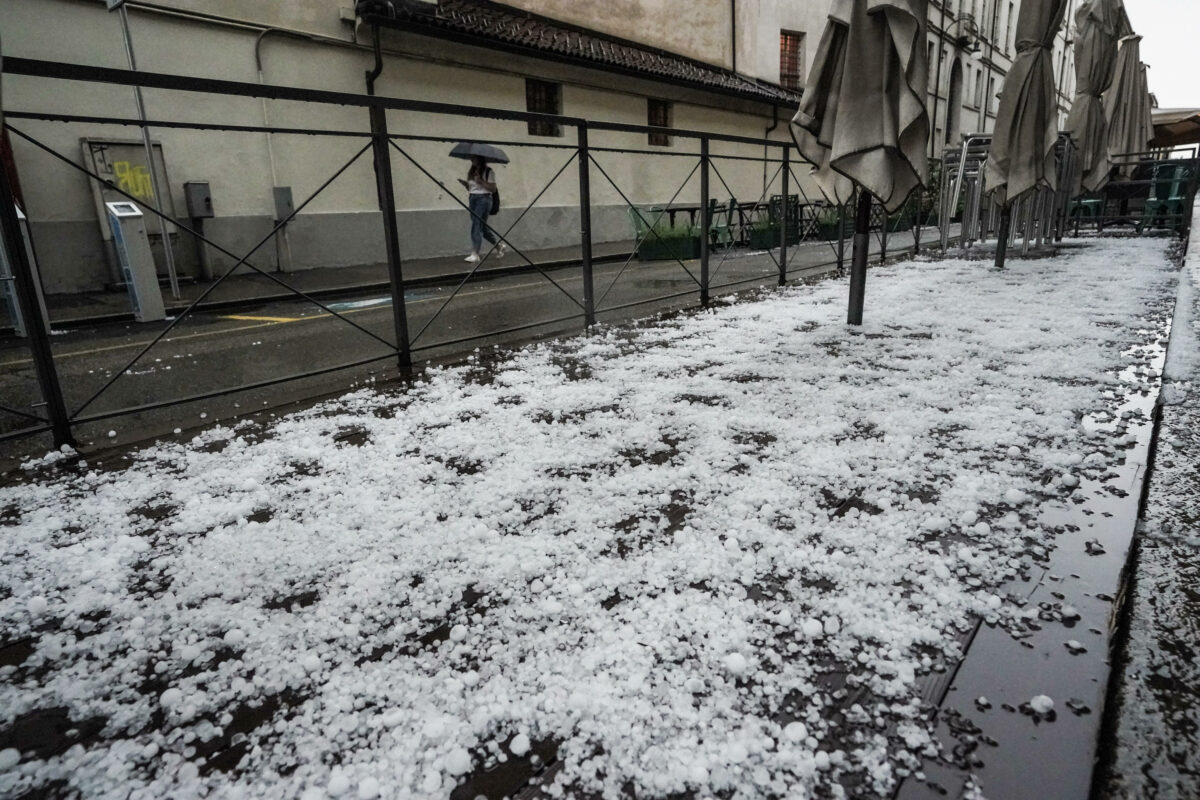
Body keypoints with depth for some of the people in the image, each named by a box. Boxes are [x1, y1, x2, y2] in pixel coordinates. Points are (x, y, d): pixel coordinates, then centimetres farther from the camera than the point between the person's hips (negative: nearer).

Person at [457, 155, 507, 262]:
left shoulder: (489, 171, -5)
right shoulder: (471, 172, 14)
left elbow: (493, 188, -9)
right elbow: (470, 188, 19)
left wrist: (480, 181, -19)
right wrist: (465, 184, -2)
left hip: (483, 199, -7)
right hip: (472, 199, 7)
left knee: (477, 226, -13)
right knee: (482, 227, 9)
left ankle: (475, 254, -12)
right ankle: (500, 245, 26)